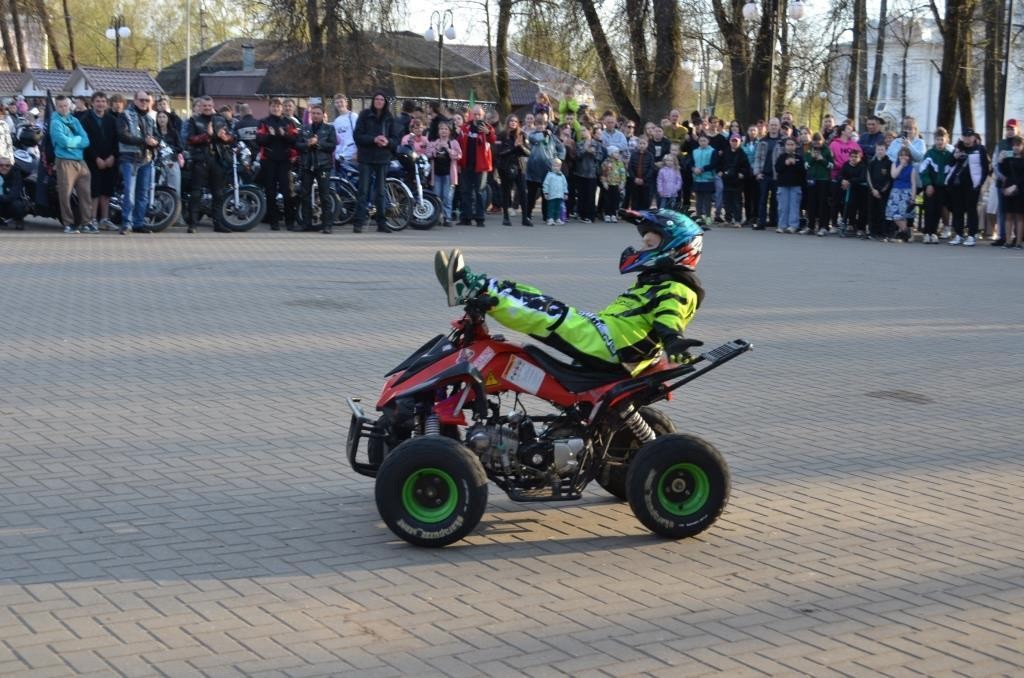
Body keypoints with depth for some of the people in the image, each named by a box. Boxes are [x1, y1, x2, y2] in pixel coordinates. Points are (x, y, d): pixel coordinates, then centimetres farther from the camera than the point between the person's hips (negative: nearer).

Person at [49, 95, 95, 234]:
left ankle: (86, 222, 8)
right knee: (66, 194, -4)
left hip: (80, 161, 6)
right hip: (65, 161, -5)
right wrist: (78, 139, -2)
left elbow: (86, 141, 3)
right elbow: (64, 141, -18)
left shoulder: (75, 121, 14)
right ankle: (68, 224, 2)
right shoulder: (56, 122, -3)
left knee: (85, 193, 3)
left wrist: (71, 141, -10)